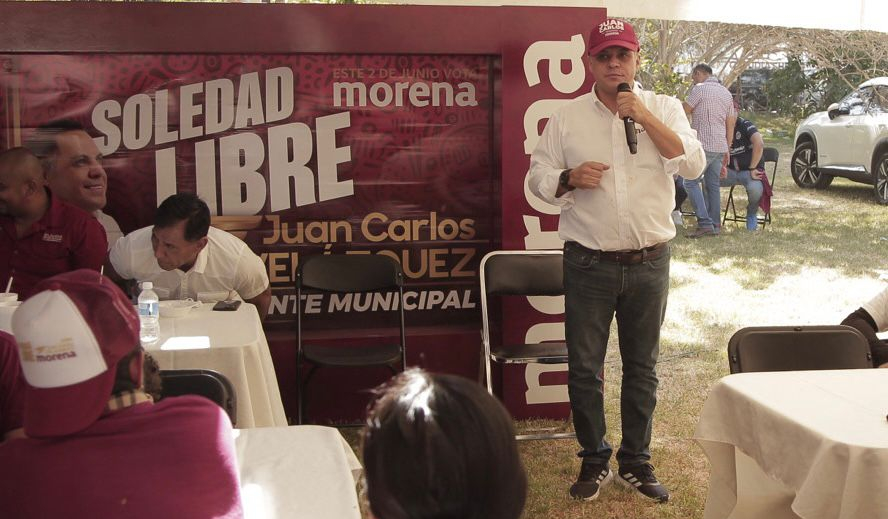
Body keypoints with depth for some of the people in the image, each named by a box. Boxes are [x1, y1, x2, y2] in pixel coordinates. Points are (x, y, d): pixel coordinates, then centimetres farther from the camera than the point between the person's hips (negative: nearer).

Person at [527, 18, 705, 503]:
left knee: (642, 367, 11)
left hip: (649, 263, 1)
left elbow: (693, 164, -9)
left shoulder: (664, 108, 4)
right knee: (583, 367, 6)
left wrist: (645, 117, -17)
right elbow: (537, 175, 4)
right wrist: (569, 178, -17)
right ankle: (594, 461, 24)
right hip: (588, 263, 0)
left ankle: (636, 462, 26)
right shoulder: (567, 116, 3)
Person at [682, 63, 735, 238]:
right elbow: (730, 124, 17)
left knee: (691, 182, -5)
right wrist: (727, 149, 21)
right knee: (713, 185, 12)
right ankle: (715, 225, 12)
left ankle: (705, 223, -14)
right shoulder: (726, 93, 17)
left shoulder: (699, 89, -6)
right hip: (720, 147, 8)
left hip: (703, 145, -8)